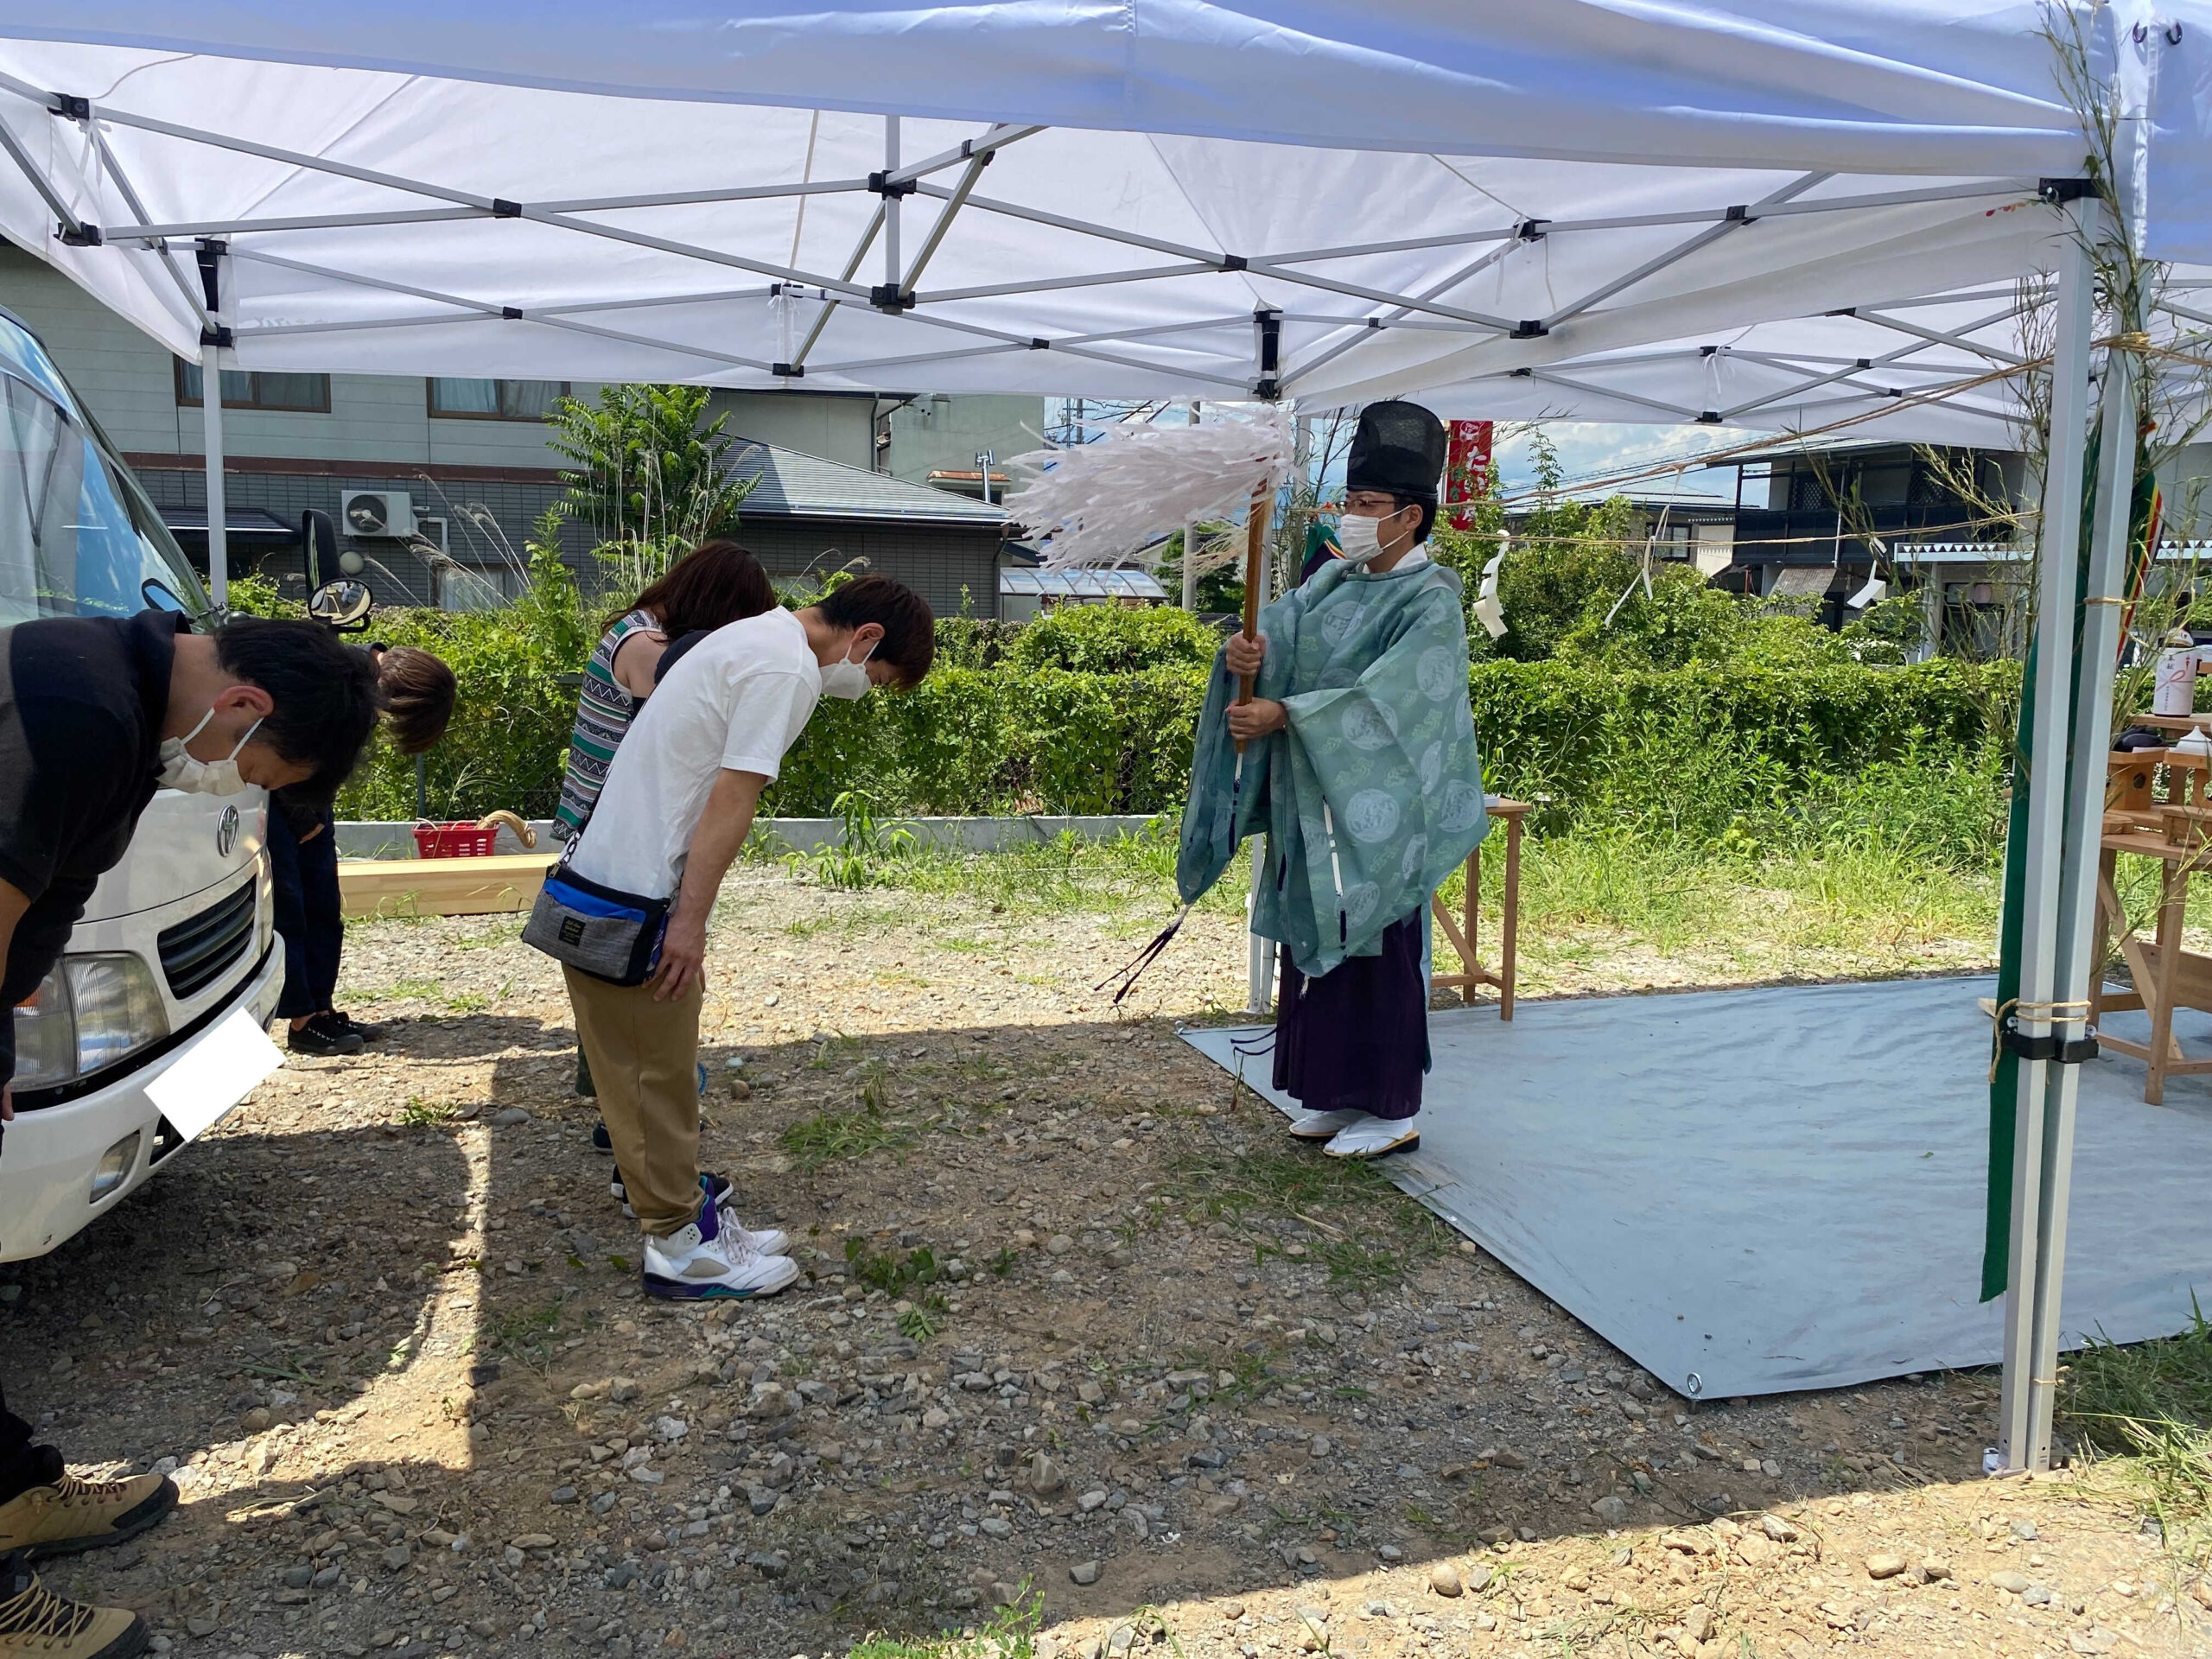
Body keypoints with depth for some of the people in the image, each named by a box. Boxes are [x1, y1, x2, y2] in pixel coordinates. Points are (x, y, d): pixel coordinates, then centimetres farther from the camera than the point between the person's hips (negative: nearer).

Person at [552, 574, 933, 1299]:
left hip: (601, 878, 10)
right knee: (661, 1072, 1)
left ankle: (684, 1208, 29)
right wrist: (689, 921, -21)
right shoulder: (787, 670, -15)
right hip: (642, 897, -10)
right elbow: (732, 800, -20)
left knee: (656, 1069, 17)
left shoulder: (759, 636, 16)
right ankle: (680, 1246, 12)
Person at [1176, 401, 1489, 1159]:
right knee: (1314, 943, 13)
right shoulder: (1334, 580, 12)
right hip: (1312, 807, 7)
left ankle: (1393, 1111, 11)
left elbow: (1383, 698, -22)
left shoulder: (1430, 601, -10)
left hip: (1374, 812, -7)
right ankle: (1337, 1094, 26)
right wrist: (1243, 651, -21)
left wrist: (1284, 715, -27)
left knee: (1375, 951, -1)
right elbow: (1277, 632, 3)